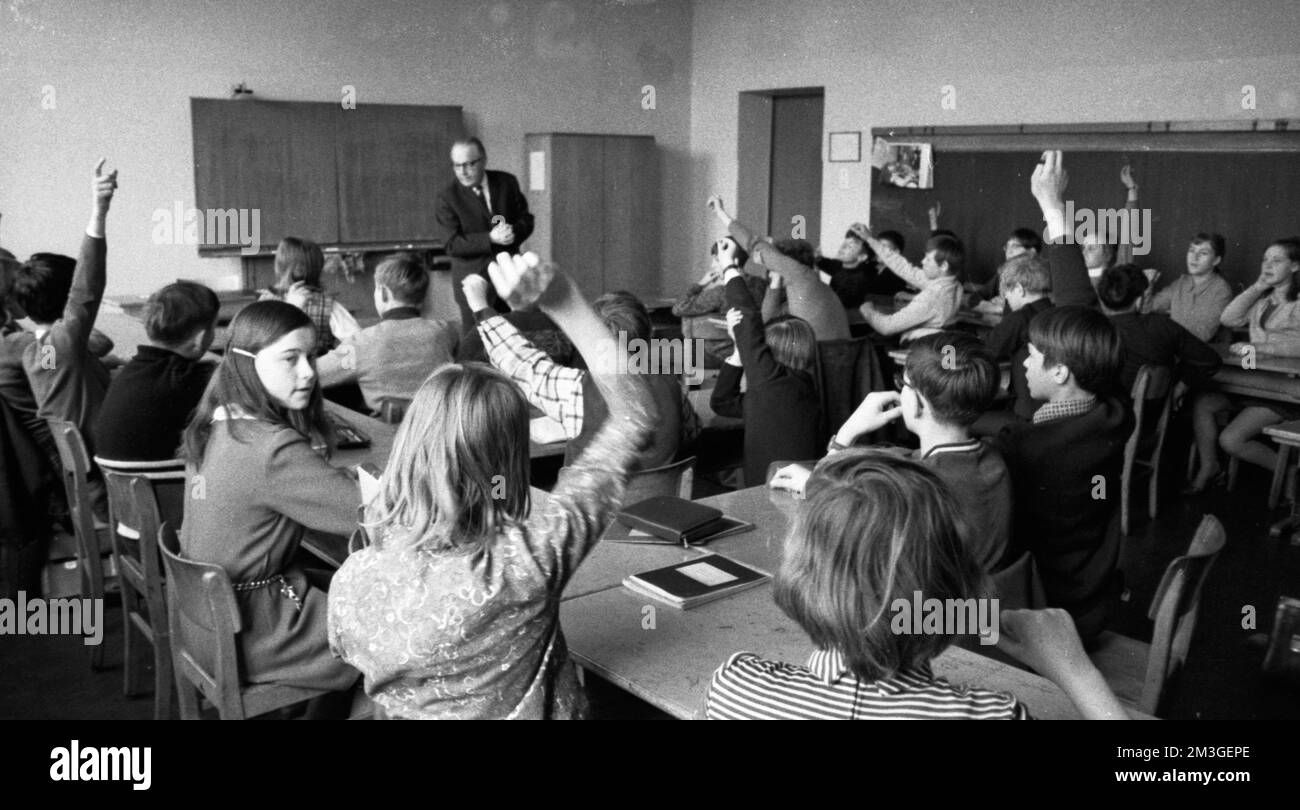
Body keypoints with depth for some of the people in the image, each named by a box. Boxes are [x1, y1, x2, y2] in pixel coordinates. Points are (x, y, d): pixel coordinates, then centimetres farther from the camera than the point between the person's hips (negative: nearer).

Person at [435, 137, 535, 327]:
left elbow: (527, 220, 7)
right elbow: (451, 244, -13)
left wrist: (514, 231, -17)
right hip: (474, 280, -3)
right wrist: (490, 238, -25)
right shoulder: (448, 197, -7)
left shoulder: (507, 183, 2)